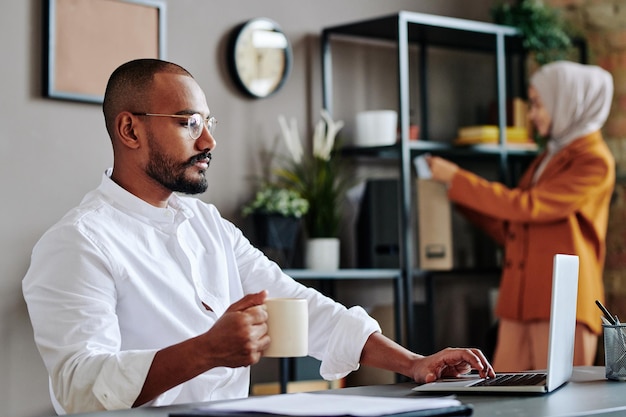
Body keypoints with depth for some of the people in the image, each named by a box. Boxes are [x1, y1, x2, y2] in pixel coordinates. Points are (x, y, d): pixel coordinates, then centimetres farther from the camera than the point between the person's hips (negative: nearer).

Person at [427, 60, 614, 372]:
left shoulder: (593, 161, -6)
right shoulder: (546, 159, 22)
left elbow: (528, 206, -16)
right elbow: (509, 230, 23)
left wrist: (457, 180, -10)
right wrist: (457, 192, 17)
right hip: (520, 302, 8)